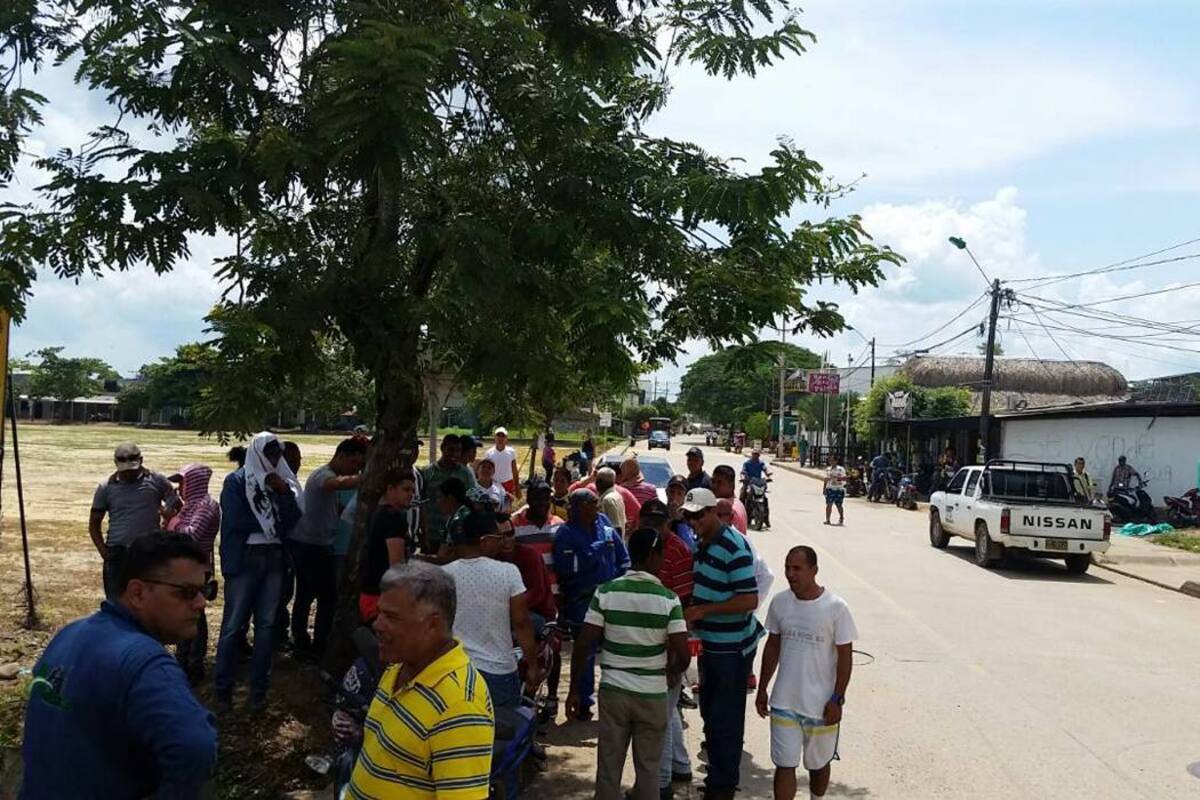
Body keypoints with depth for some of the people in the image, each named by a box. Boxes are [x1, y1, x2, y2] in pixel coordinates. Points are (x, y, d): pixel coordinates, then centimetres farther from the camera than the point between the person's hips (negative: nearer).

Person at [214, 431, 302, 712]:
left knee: (266, 625, 6)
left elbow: (292, 521, 4)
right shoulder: (236, 481, -2)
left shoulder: (282, 481, 12)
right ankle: (223, 689, 8)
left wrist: (284, 493, -11)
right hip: (243, 560, -4)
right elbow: (234, 521, -12)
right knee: (233, 625, -2)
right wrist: (271, 523, -1)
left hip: (274, 558, 4)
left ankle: (259, 688, 14)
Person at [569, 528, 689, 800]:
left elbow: (582, 644, -8)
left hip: (612, 691, 1)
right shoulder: (668, 599, -10)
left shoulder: (605, 592, -7)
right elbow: (682, 655, -13)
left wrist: (574, 689, 2)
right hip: (652, 696, -1)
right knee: (648, 769, 13)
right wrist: (672, 673, 9)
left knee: (608, 768, 11)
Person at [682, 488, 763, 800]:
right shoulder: (705, 543, 7)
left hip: (732, 648, -9)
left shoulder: (734, 547, -21)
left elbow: (749, 599, -25)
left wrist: (703, 610, -23)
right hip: (711, 644, 9)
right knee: (710, 713, 19)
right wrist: (692, 610, 6)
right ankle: (717, 774, 34)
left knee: (725, 718, 1)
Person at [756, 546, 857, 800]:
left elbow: (845, 656, -9)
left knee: (818, 764, 17)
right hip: (783, 703, 2)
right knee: (784, 765, 2)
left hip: (821, 705, -2)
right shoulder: (779, 602, -2)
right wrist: (762, 689, 9)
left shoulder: (836, 608, -14)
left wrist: (836, 700, -11)